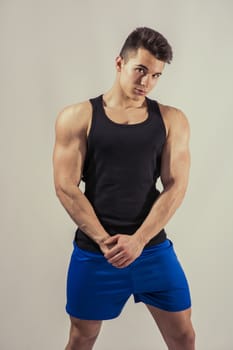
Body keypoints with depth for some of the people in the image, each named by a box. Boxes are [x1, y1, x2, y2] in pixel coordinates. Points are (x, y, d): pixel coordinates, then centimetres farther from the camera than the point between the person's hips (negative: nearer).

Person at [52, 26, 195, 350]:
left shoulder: (172, 120, 2)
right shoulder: (77, 117, -3)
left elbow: (176, 187, -4)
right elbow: (66, 187, -7)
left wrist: (138, 241, -14)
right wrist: (105, 241, -14)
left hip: (154, 247, 2)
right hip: (93, 251, -1)